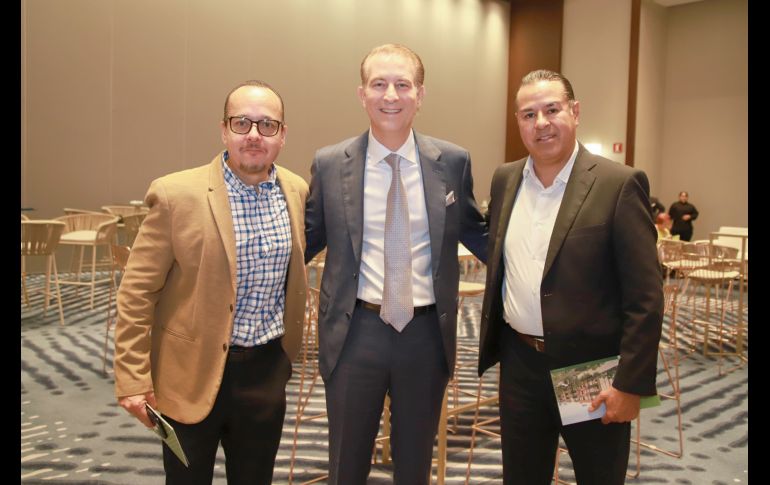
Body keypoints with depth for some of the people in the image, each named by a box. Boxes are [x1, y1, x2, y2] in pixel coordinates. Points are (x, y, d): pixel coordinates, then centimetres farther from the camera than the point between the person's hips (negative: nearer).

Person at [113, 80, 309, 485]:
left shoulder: (297, 192, 0)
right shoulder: (177, 194, -13)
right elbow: (136, 292, -10)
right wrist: (133, 381, -11)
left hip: (267, 371, 4)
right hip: (192, 374, -3)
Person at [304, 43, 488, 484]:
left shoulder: (453, 161, -2)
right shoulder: (329, 164, -4)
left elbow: (474, 232, 10)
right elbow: (309, 238, 6)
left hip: (427, 333, 1)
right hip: (355, 332, 0)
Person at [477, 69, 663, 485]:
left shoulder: (619, 184, -12)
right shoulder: (505, 179, 5)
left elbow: (645, 297, -12)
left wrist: (630, 385, -14)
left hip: (591, 371, -4)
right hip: (519, 364, 5)